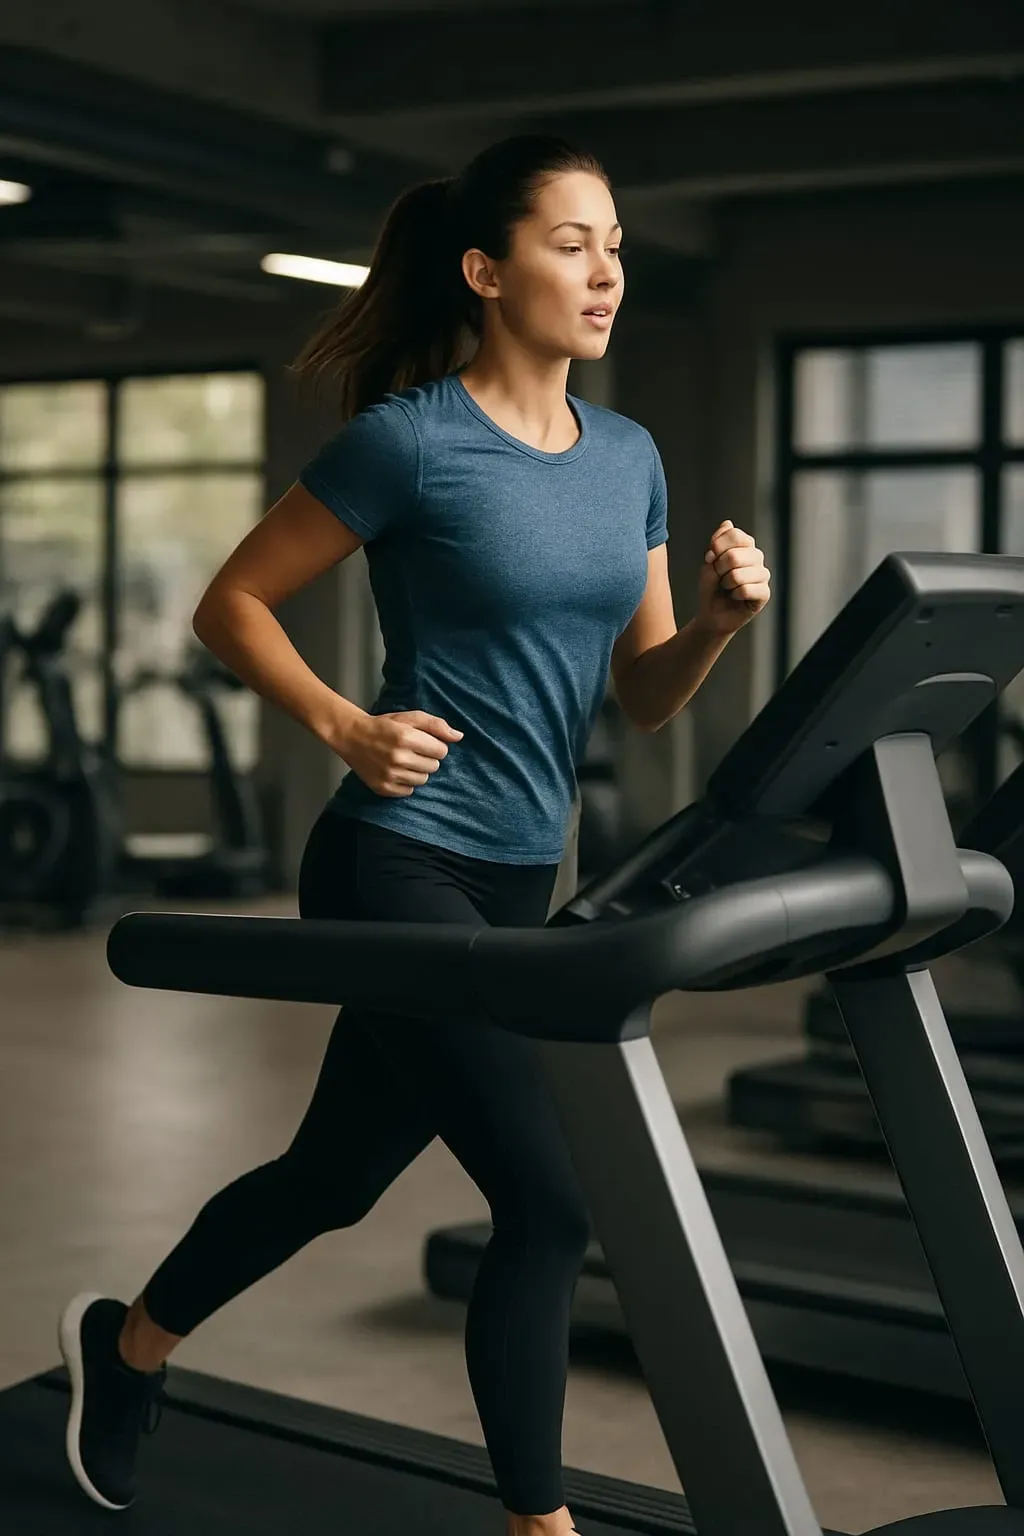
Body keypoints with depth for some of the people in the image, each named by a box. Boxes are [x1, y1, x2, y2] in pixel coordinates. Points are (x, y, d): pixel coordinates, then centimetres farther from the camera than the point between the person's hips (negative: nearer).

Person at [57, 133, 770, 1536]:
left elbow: (641, 695, 11)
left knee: (340, 1172, 20)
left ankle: (127, 1343, 44)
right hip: (401, 868, -7)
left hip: (515, 886, 7)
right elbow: (232, 605, -4)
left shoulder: (629, 458, 9)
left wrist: (720, 618, -8)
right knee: (550, 1200, -9)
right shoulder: (410, 441, -10)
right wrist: (348, 728, -15)